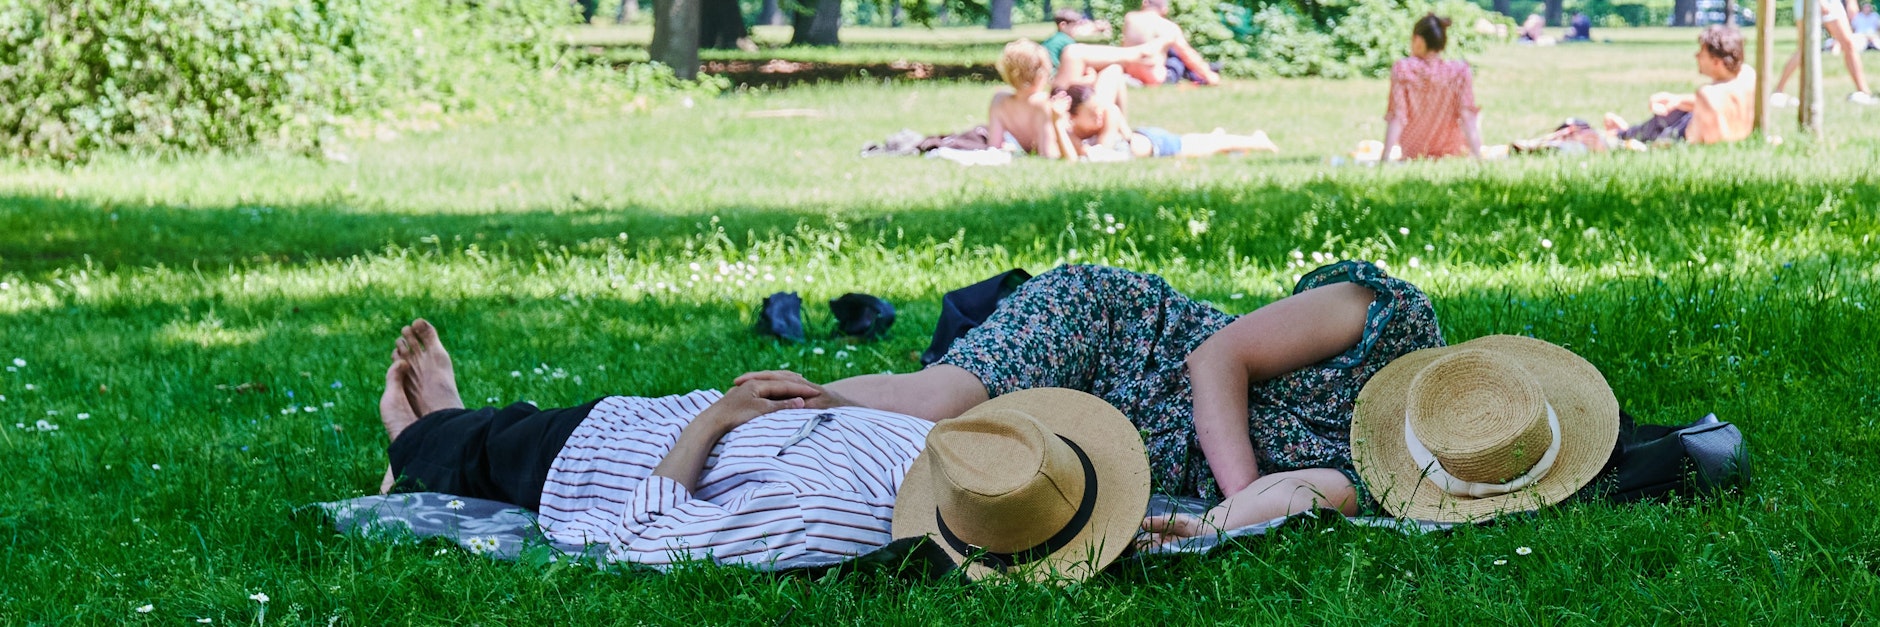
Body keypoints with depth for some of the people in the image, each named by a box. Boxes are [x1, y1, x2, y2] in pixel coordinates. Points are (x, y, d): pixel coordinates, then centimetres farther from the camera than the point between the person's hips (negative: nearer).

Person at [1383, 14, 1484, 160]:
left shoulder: (1402, 69, -17)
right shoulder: (1460, 72, -16)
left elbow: (1396, 117, -20)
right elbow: (1468, 116, -19)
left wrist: (1385, 158, -19)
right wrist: (1477, 157, -17)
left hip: (1412, 153, 1)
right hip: (1452, 152, -1)